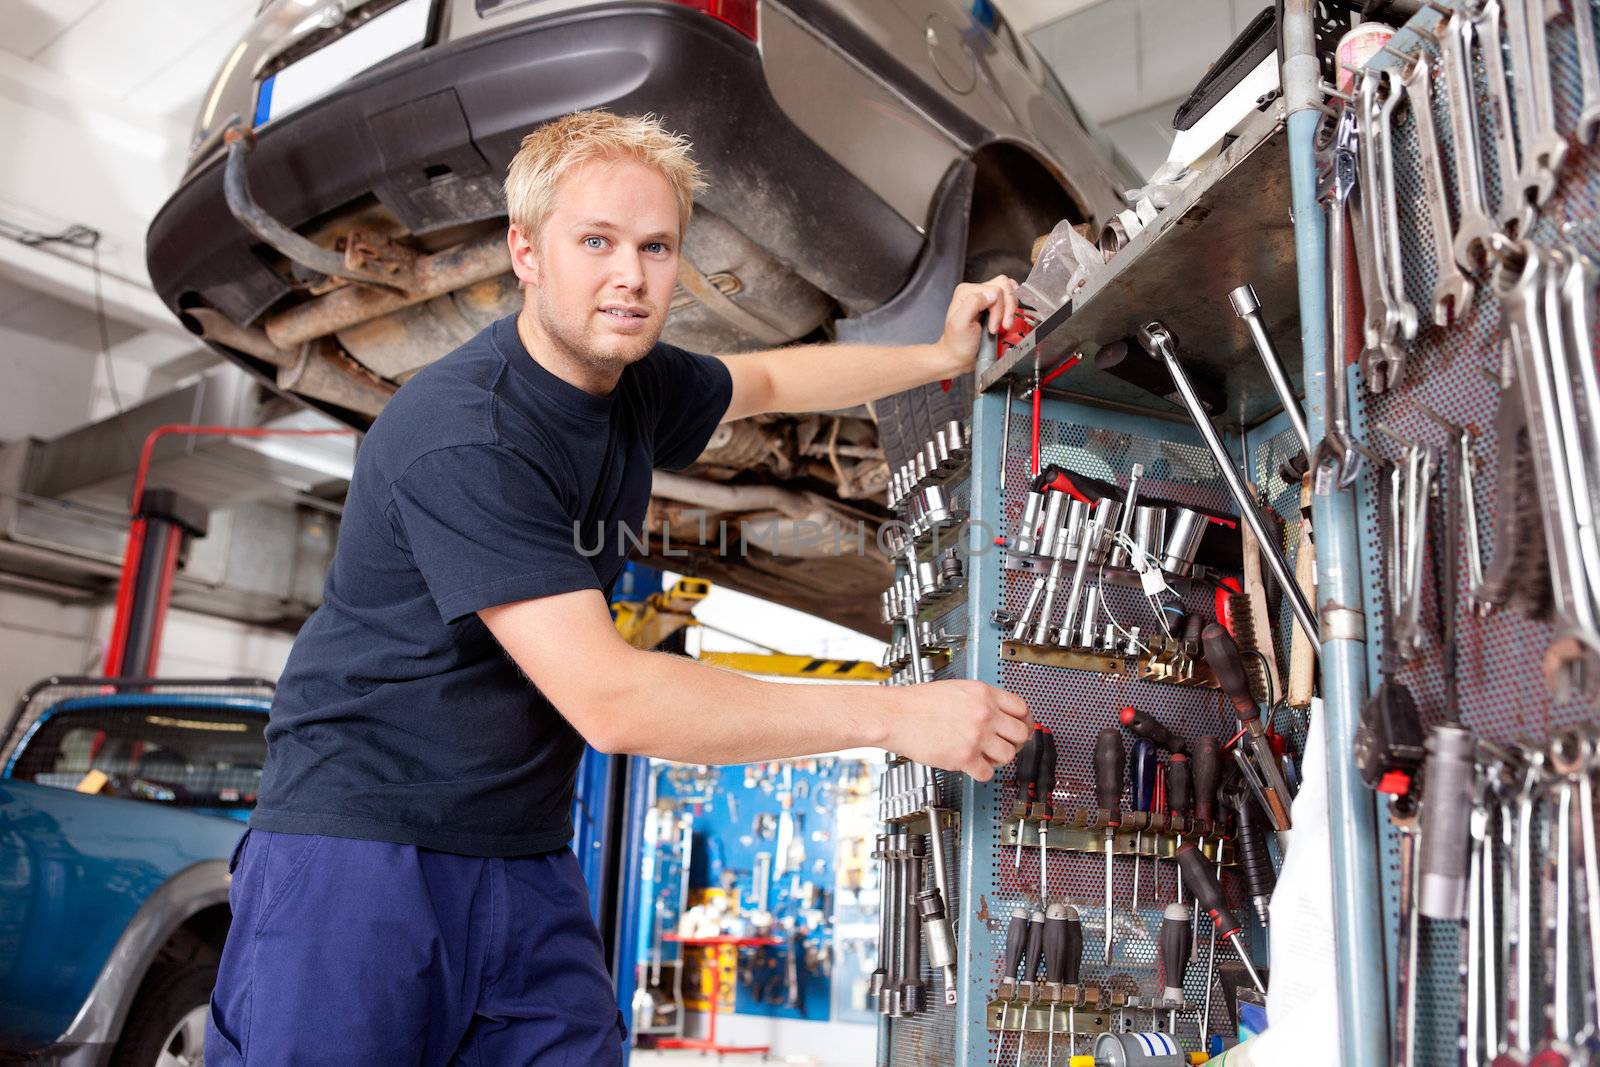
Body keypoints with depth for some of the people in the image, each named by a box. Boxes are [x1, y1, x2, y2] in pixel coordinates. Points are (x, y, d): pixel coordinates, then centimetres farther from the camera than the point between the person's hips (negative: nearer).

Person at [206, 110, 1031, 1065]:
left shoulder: (639, 385, 3)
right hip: (360, 840, -6)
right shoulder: (463, 436, -23)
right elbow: (607, 700, -28)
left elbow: (767, 381, 27)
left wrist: (942, 358, 19)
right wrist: (897, 714, -24)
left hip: (526, 860, 7)